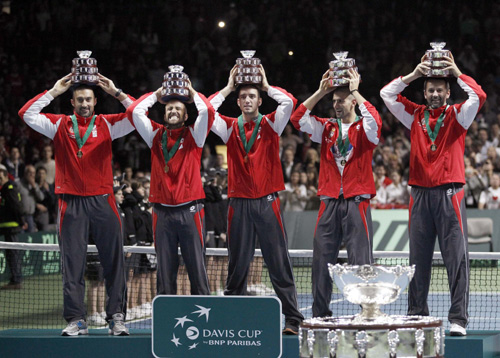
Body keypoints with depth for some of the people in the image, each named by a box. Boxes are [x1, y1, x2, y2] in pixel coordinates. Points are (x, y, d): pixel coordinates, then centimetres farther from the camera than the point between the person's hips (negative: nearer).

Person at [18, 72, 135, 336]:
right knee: (72, 263, -1)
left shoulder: (107, 125, 8)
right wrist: (53, 92, -2)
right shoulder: (60, 125, 8)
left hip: (102, 202, 0)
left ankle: (116, 317, 3)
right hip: (71, 204, 0)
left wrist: (116, 93, -5)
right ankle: (76, 320, 1)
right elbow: (27, 115, 0)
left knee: (113, 260, -1)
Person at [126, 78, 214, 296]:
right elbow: (134, 112, 5)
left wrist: (192, 93, 8)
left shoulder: (193, 136, 7)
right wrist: (156, 95, 14)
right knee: (165, 268, 3)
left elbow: (207, 111, -8)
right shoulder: (156, 136, 13)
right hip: (162, 212, 2)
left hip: (190, 211, -2)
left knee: (196, 266, -2)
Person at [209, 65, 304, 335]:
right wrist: (228, 88, 4)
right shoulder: (230, 127, 9)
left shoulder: (271, 124, 6)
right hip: (238, 203, 1)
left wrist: (267, 86, 4)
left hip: (267, 202, -1)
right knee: (237, 265, 5)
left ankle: (292, 319, -1)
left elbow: (289, 102, -8)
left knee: (279, 263, -2)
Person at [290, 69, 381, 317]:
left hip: (356, 203, -4)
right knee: (321, 260, 3)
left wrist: (355, 91, -13)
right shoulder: (326, 128, 13)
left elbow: (374, 120, -19)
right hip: (329, 203, 4)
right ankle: (320, 314, 9)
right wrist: (320, 92, -1)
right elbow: (298, 119, 4)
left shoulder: (364, 129, 3)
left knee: (361, 262, -6)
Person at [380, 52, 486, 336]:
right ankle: (417, 316, 13)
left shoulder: (458, 115, 6)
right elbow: (387, 94, 9)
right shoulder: (415, 115, 13)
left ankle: (458, 320, -7)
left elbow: (478, 97, -10)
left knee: (456, 258, -6)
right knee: (418, 259, 6)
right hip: (420, 193, 3)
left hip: (450, 194, -3)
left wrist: (457, 73, -7)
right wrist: (414, 75, 3)